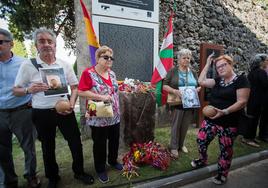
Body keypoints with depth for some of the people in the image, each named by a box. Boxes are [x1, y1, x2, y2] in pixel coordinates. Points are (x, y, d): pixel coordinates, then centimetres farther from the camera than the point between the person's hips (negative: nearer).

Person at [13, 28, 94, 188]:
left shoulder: (65, 65, 0)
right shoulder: (28, 66, -5)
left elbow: (75, 87, 4)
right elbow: (16, 90, 2)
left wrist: (71, 105, -11)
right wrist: (29, 89, -20)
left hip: (64, 111, 1)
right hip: (42, 114, -1)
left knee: (75, 142, 9)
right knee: (48, 147, 16)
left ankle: (79, 172, 34)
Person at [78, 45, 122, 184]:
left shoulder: (112, 73, 8)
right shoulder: (88, 73, -13)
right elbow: (81, 92, -18)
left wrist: (117, 108, 15)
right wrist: (101, 97, -25)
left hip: (115, 116, 7)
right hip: (98, 118, -6)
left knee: (114, 140, 19)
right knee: (100, 144, 10)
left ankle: (113, 161, 44)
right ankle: (100, 169, 31)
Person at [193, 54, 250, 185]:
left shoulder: (241, 80, -10)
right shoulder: (218, 80, 9)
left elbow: (242, 102, -17)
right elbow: (201, 81, 0)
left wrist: (225, 111, -28)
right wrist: (207, 64, 3)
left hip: (228, 124, -5)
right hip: (210, 119, 6)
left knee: (225, 149, 10)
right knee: (201, 140, 11)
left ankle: (222, 173, 31)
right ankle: (202, 160, 39)